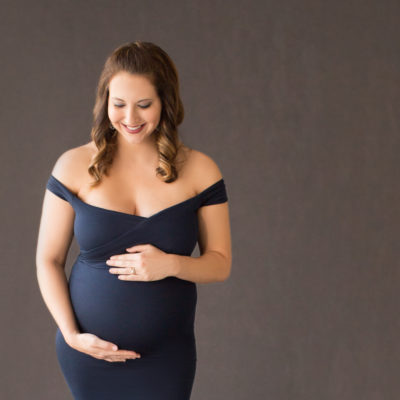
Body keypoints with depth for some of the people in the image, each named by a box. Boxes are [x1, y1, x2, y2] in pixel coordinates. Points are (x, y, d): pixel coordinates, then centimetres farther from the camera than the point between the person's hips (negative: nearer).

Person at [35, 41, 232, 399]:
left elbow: (221, 265, 1)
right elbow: (48, 260, 0)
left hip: (165, 356, 0)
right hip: (90, 352, 0)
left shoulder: (199, 171, -4)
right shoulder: (75, 166, -5)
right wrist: (71, 334, -11)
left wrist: (172, 265, -18)